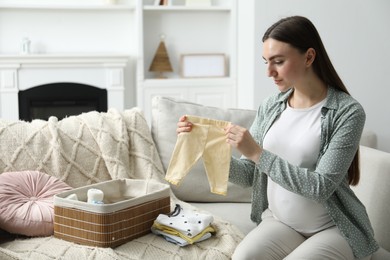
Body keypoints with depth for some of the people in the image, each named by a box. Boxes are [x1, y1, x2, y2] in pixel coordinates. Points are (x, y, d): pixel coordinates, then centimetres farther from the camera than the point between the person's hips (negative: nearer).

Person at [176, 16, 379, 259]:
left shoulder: (348, 112, -14)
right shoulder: (270, 107, 2)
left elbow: (320, 187, -21)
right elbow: (248, 175, 3)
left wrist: (257, 154, -25)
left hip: (332, 229, -3)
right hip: (279, 221, 4)